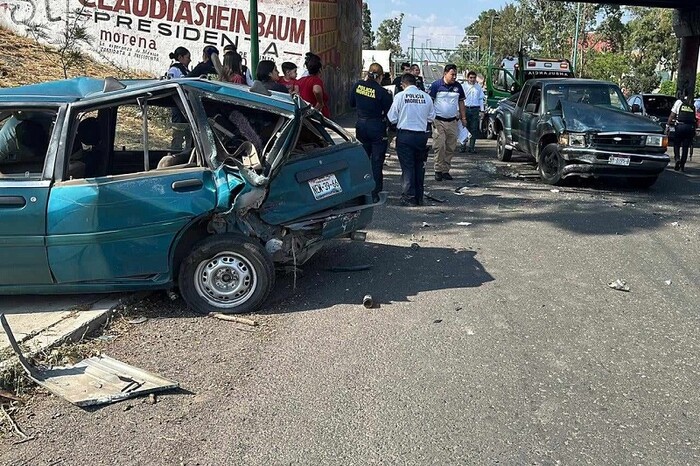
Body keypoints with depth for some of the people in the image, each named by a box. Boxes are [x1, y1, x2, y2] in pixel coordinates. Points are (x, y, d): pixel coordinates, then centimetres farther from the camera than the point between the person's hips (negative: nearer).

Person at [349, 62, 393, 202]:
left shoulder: (357, 86, -3)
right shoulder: (382, 92, -17)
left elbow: (352, 104, 10)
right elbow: (389, 112, -7)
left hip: (361, 126, 5)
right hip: (377, 127, -4)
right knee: (377, 161, 4)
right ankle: (374, 193, 4)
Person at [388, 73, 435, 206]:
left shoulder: (400, 96, -7)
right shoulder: (426, 97, 1)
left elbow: (392, 118, -3)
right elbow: (431, 117, 9)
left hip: (405, 136, -3)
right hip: (422, 135, 3)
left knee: (407, 166, 2)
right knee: (419, 166, 13)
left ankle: (409, 197, 3)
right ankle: (419, 198, 20)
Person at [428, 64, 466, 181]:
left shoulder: (458, 86, 9)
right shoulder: (436, 85, -4)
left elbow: (461, 102, 17)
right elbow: (430, 101, -4)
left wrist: (463, 117, 11)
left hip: (452, 121, 5)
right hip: (439, 121, -4)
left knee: (451, 147, 4)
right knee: (439, 146, -10)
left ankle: (446, 170, 12)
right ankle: (438, 170, -2)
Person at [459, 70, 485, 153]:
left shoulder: (478, 87, 13)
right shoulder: (463, 86, 6)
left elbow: (481, 99, 16)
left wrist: (482, 110, 9)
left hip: (475, 110, 2)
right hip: (465, 108, -2)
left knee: (474, 129, 0)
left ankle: (471, 147, 5)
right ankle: (463, 146, 5)